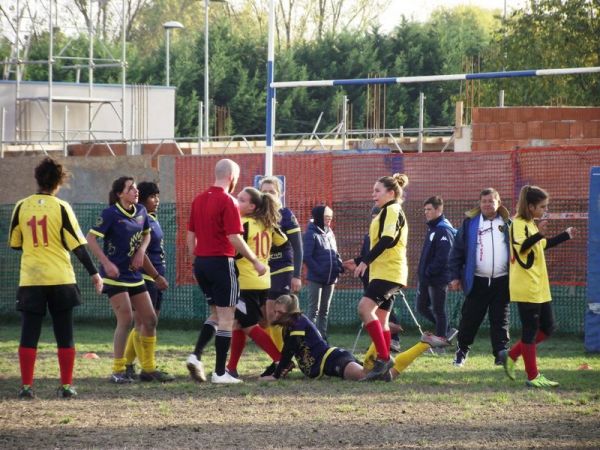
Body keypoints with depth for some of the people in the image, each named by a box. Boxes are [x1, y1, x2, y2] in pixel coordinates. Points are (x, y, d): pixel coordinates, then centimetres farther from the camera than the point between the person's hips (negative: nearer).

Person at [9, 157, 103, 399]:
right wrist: (93, 273, 0)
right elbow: (77, 245, -7)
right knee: (64, 336, 7)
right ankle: (66, 385, 6)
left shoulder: (21, 207, 1)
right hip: (61, 279, -1)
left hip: (30, 279, 1)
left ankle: (26, 386, -1)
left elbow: (14, 243, 10)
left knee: (29, 334, 4)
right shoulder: (61, 207, -5)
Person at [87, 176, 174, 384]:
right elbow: (91, 238, -14)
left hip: (135, 274, 7)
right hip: (115, 275, -7)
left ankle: (149, 368, 18)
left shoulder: (141, 212, 6)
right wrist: (106, 263, -22)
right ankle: (118, 371, -5)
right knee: (126, 320, -14)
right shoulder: (110, 214, -13)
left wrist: (141, 251, 2)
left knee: (149, 319, 6)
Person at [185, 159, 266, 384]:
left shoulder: (199, 199, 9)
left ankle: (196, 355, 2)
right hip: (221, 262, -7)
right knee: (226, 318, 1)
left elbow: (190, 235, 13)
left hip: (201, 262, 7)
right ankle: (220, 372, 1)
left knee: (216, 314, 19)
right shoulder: (228, 201, -13)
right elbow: (235, 238, -17)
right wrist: (256, 262, -9)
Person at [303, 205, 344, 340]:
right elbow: (306, 257, -16)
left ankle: (322, 337, 15)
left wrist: (340, 266, 0)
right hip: (315, 278, -7)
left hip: (330, 278, 7)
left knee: (325, 310, 11)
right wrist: (319, 270, -21)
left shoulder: (330, 233, 13)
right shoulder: (311, 234, -10)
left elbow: (335, 254, 19)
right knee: (314, 309, -6)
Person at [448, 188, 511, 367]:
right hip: (477, 281, -1)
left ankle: (501, 355, 7)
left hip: (501, 281, 1)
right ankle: (461, 352, 15)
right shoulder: (470, 223, 3)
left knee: (500, 321, 3)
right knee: (469, 319, 2)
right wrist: (455, 276, -3)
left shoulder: (507, 224, 7)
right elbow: (457, 251, 3)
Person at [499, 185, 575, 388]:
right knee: (531, 330, -4)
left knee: (547, 327, 12)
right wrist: (538, 234, -45)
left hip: (539, 287, 10)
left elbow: (543, 245, 34)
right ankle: (533, 376, 2)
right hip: (525, 287, -10)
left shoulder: (532, 225, 17)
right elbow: (520, 246, -30)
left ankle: (511, 355, 20)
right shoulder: (518, 224, -13)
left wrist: (566, 235, 36)